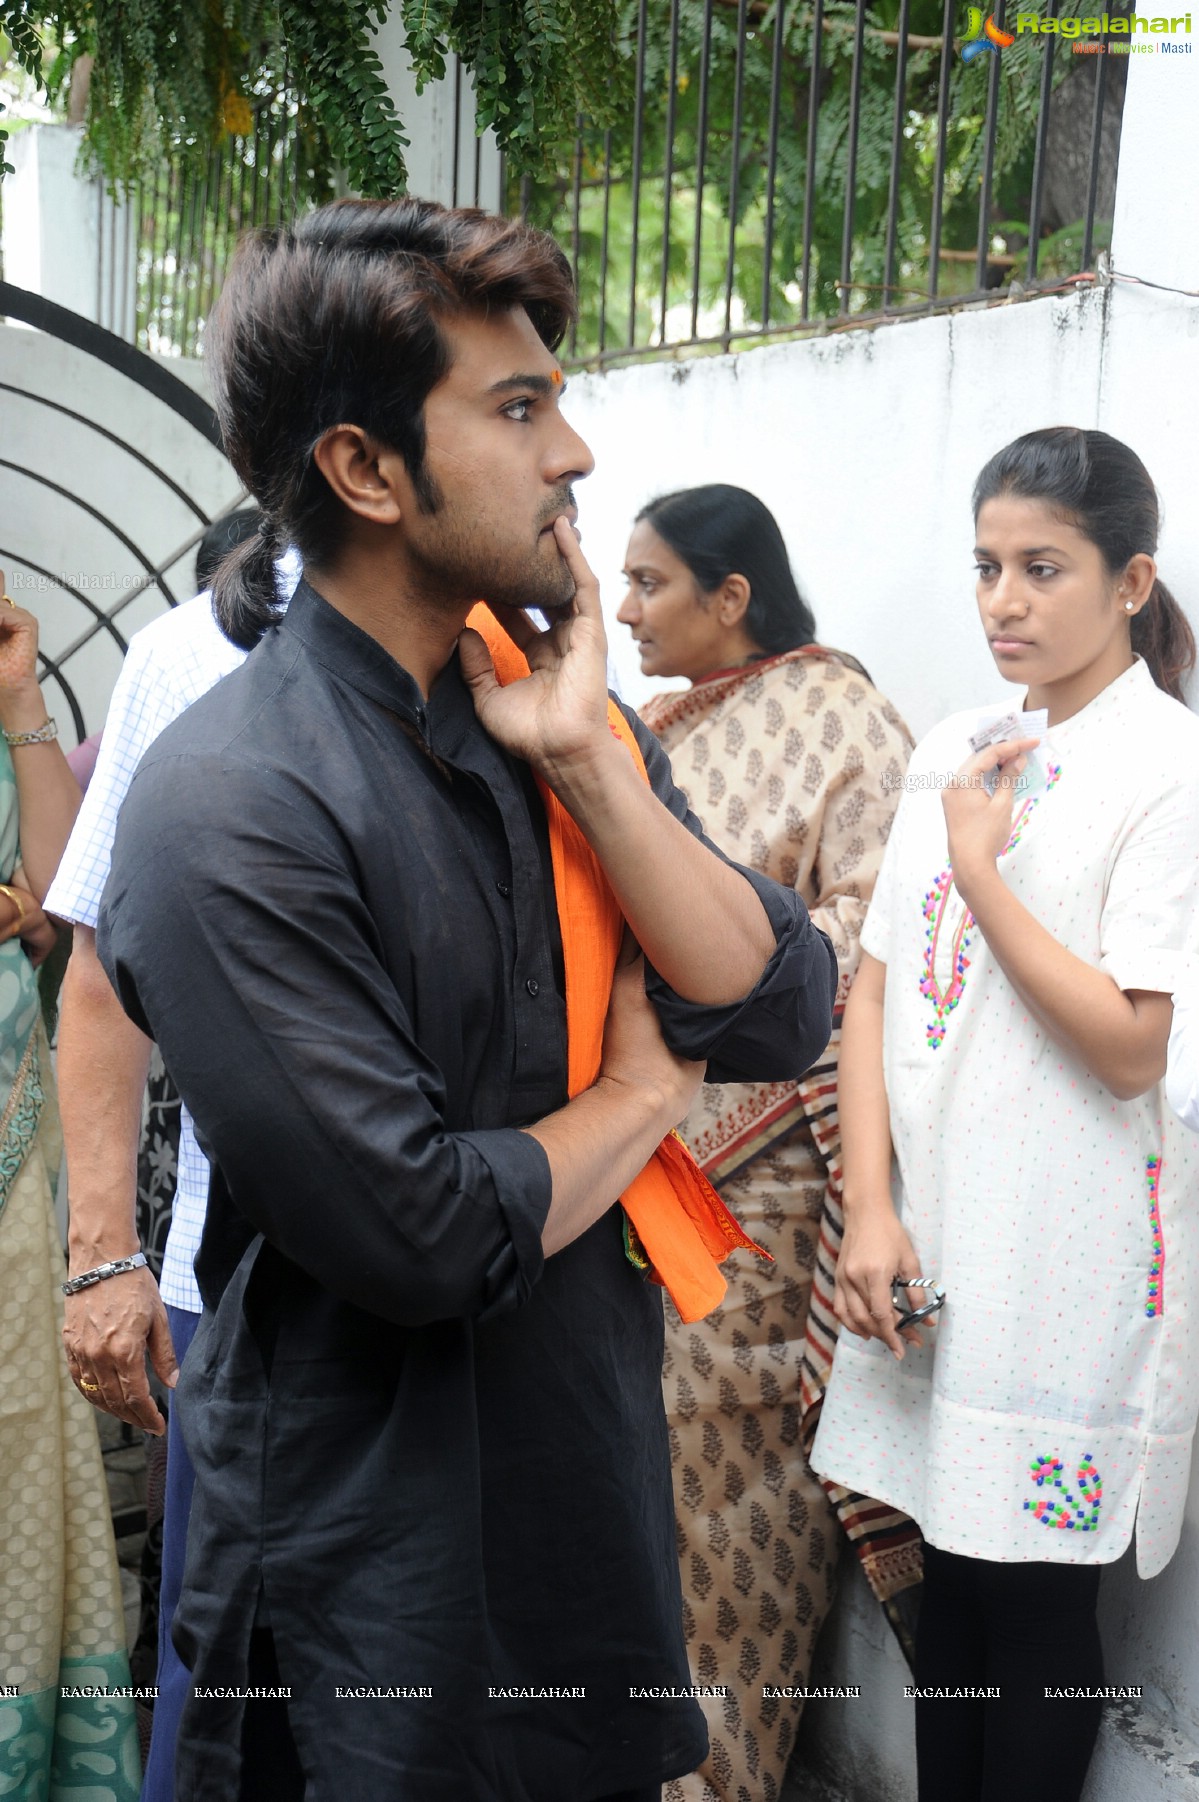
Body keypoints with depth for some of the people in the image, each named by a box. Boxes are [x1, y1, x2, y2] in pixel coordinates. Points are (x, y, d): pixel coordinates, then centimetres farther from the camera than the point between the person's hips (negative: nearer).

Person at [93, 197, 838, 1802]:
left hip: (597, 1474, 7)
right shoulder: (229, 811, -21)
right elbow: (422, 1235, -26)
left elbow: (784, 1018, -5)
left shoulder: (556, 712, 2)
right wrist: (642, 1092, -9)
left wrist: (589, 764, -15)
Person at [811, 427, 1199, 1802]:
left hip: (1064, 1260, -5)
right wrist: (872, 1211, -2)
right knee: (951, 1574, 16)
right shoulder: (952, 753, 9)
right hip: (924, 1241, 6)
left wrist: (980, 868, -13)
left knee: (1032, 1599, 5)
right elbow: (877, 984, 7)